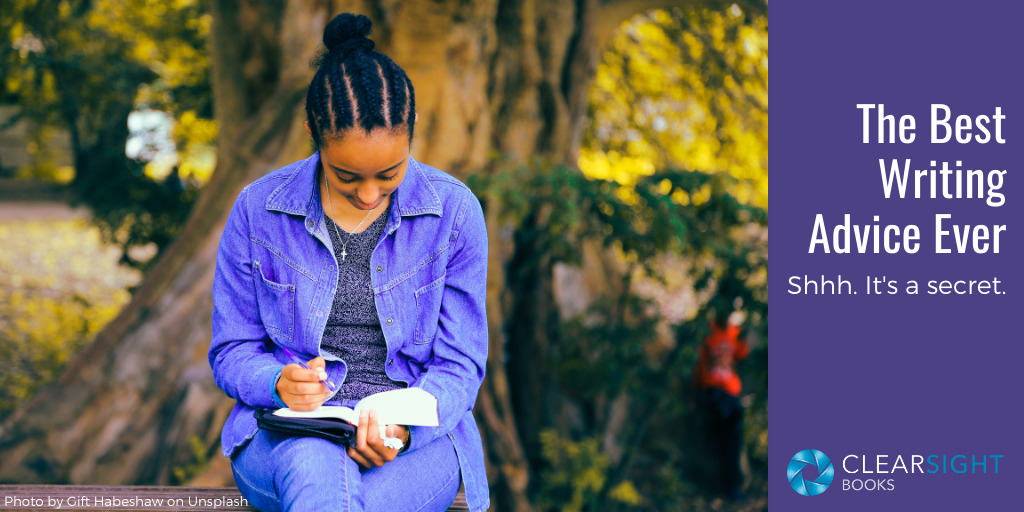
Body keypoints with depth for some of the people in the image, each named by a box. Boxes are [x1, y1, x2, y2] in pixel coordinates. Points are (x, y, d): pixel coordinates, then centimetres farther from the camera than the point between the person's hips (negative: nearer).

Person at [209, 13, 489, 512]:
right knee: (316, 467, -38)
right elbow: (232, 353, 9)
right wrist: (278, 383, -16)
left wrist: (404, 427, -19)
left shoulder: (454, 212, 0)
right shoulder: (257, 210, 1)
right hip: (285, 435, 1)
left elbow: (459, 365, 3)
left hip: (417, 440, -1)